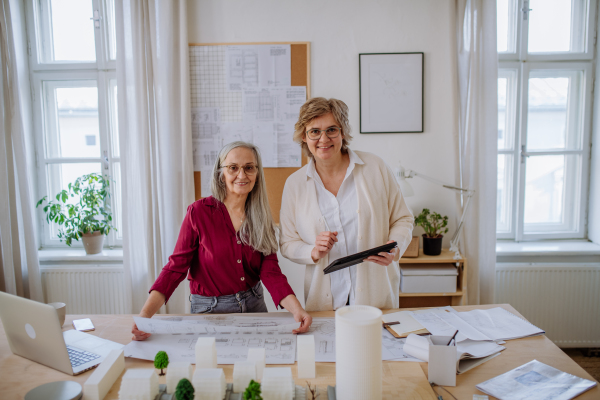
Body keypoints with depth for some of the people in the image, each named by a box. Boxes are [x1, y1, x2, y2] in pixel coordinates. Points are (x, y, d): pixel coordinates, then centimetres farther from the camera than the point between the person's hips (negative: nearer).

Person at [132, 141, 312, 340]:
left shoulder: (261, 216, -3)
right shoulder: (199, 212, -13)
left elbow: (270, 271, -10)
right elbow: (176, 266, -13)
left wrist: (296, 308, -28)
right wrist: (145, 315, -26)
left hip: (254, 305, 4)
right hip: (210, 309, -3)